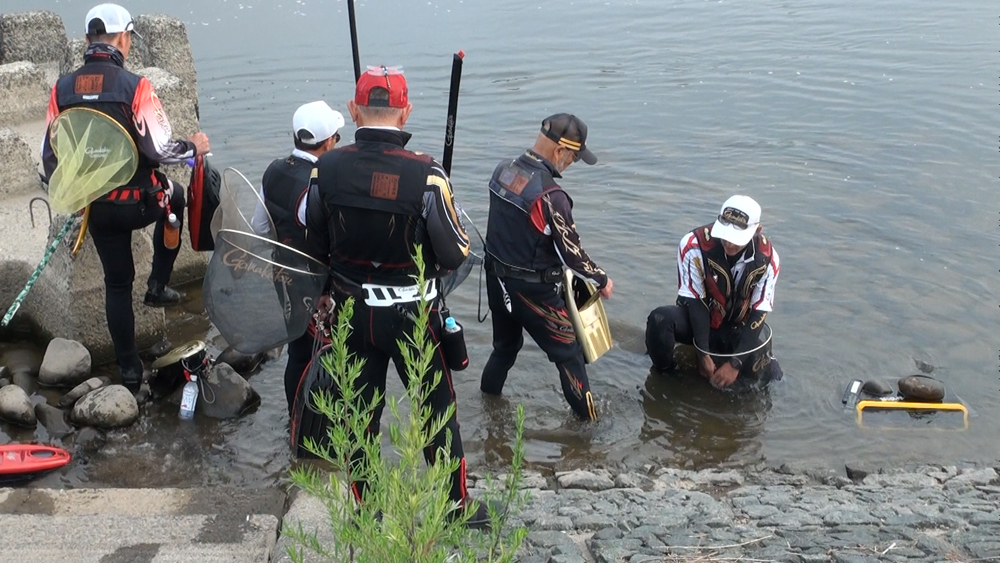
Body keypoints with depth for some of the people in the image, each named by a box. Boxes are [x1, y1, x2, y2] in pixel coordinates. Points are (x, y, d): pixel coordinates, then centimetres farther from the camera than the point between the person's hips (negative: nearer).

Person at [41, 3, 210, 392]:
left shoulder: (62, 89, -2)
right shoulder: (134, 86, -18)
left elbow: (50, 156, 4)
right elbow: (159, 150, -20)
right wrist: (193, 147, 0)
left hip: (96, 208, 4)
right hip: (140, 203, -4)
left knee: (117, 283, 19)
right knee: (175, 198, 31)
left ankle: (129, 369, 26)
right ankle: (158, 286, 28)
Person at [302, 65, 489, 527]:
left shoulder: (325, 169, -11)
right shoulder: (426, 175, -22)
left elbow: (314, 247, 0)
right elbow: (454, 255, -17)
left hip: (352, 313, 3)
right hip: (413, 315, -3)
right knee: (438, 410, 15)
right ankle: (456, 506, 28)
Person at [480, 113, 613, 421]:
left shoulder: (502, 171, -5)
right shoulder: (550, 196, -27)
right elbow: (571, 252, -18)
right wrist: (602, 280, -2)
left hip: (497, 280, 7)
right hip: (533, 292, -7)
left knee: (506, 344, 27)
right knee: (569, 352, 9)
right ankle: (588, 418, 20)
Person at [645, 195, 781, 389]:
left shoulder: (767, 258, -16)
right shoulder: (694, 244, -26)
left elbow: (758, 314, -14)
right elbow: (694, 301, -20)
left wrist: (735, 363, -20)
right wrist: (703, 355, -21)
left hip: (738, 331, 2)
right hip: (698, 319, -2)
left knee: (770, 378, -17)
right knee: (660, 319, -33)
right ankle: (664, 375, -6)